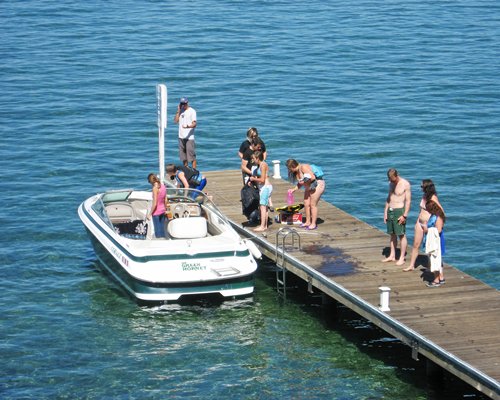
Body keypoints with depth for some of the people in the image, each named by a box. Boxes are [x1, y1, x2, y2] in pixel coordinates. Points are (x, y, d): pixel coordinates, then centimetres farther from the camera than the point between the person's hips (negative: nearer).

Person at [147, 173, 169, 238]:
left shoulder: (155, 188, -20)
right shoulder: (163, 186, 2)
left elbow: (154, 203, -20)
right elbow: (166, 200, 10)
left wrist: (150, 214, -13)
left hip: (156, 212, -7)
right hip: (162, 211, 7)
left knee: (157, 230, 2)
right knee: (162, 229, 16)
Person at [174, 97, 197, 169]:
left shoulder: (192, 111, -7)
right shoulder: (181, 111, 12)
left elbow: (194, 124, -14)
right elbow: (176, 121, 4)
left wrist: (188, 126, -34)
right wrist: (178, 111, -3)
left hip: (189, 137, -6)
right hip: (181, 137, 6)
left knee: (191, 155, -8)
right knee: (183, 156, 12)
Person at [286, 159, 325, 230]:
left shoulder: (304, 167, -22)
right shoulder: (296, 172, 6)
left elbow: (313, 177, -27)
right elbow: (300, 183, 14)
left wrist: (304, 182, -18)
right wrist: (293, 189, 3)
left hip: (317, 185, -9)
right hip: (309, 187, 9)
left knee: (313, 205, -7)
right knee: (306, 204, 8)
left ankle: (314, 224, -1)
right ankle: (308, 222, 18)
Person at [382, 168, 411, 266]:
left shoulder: (405, 184, -11)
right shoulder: (391, 183, 10)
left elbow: (408, 201, -12)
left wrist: (404, 215, -17)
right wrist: (385, 212, 11)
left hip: (399, 211, -7)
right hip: (390, 210, 7)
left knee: (401, 235, -3)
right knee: (392, 234, 12)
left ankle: (402, 258, 1)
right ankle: (392, 256, 20)